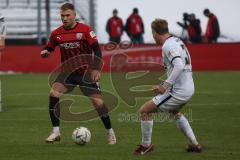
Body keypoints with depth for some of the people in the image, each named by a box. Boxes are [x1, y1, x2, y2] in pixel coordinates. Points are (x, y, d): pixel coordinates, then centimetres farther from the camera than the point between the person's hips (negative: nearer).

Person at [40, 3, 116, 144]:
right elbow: (50, 48, 13)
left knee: (98, 102, -7)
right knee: (53, 93, -21)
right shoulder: (56, 33, 0)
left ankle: (110, 132, 15)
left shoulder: (85, 30, -10)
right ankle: (56, 132, -14)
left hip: (85, 73, -2)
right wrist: (45, 52, -11)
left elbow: (96, 49, -11)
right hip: (67, 73, 3)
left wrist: (96, 69, -21)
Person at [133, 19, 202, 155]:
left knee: (144, 111, -3)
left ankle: (146, 145, 11)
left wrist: (165, 86, -27)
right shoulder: (177, 41, 13)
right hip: (189, 88, 10)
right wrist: (165, 87, 16)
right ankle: (194, 144, 38)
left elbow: (179, 66, -30)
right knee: (175, 113, 38)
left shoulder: (168, 46, -16)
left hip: (179, 92, -10)